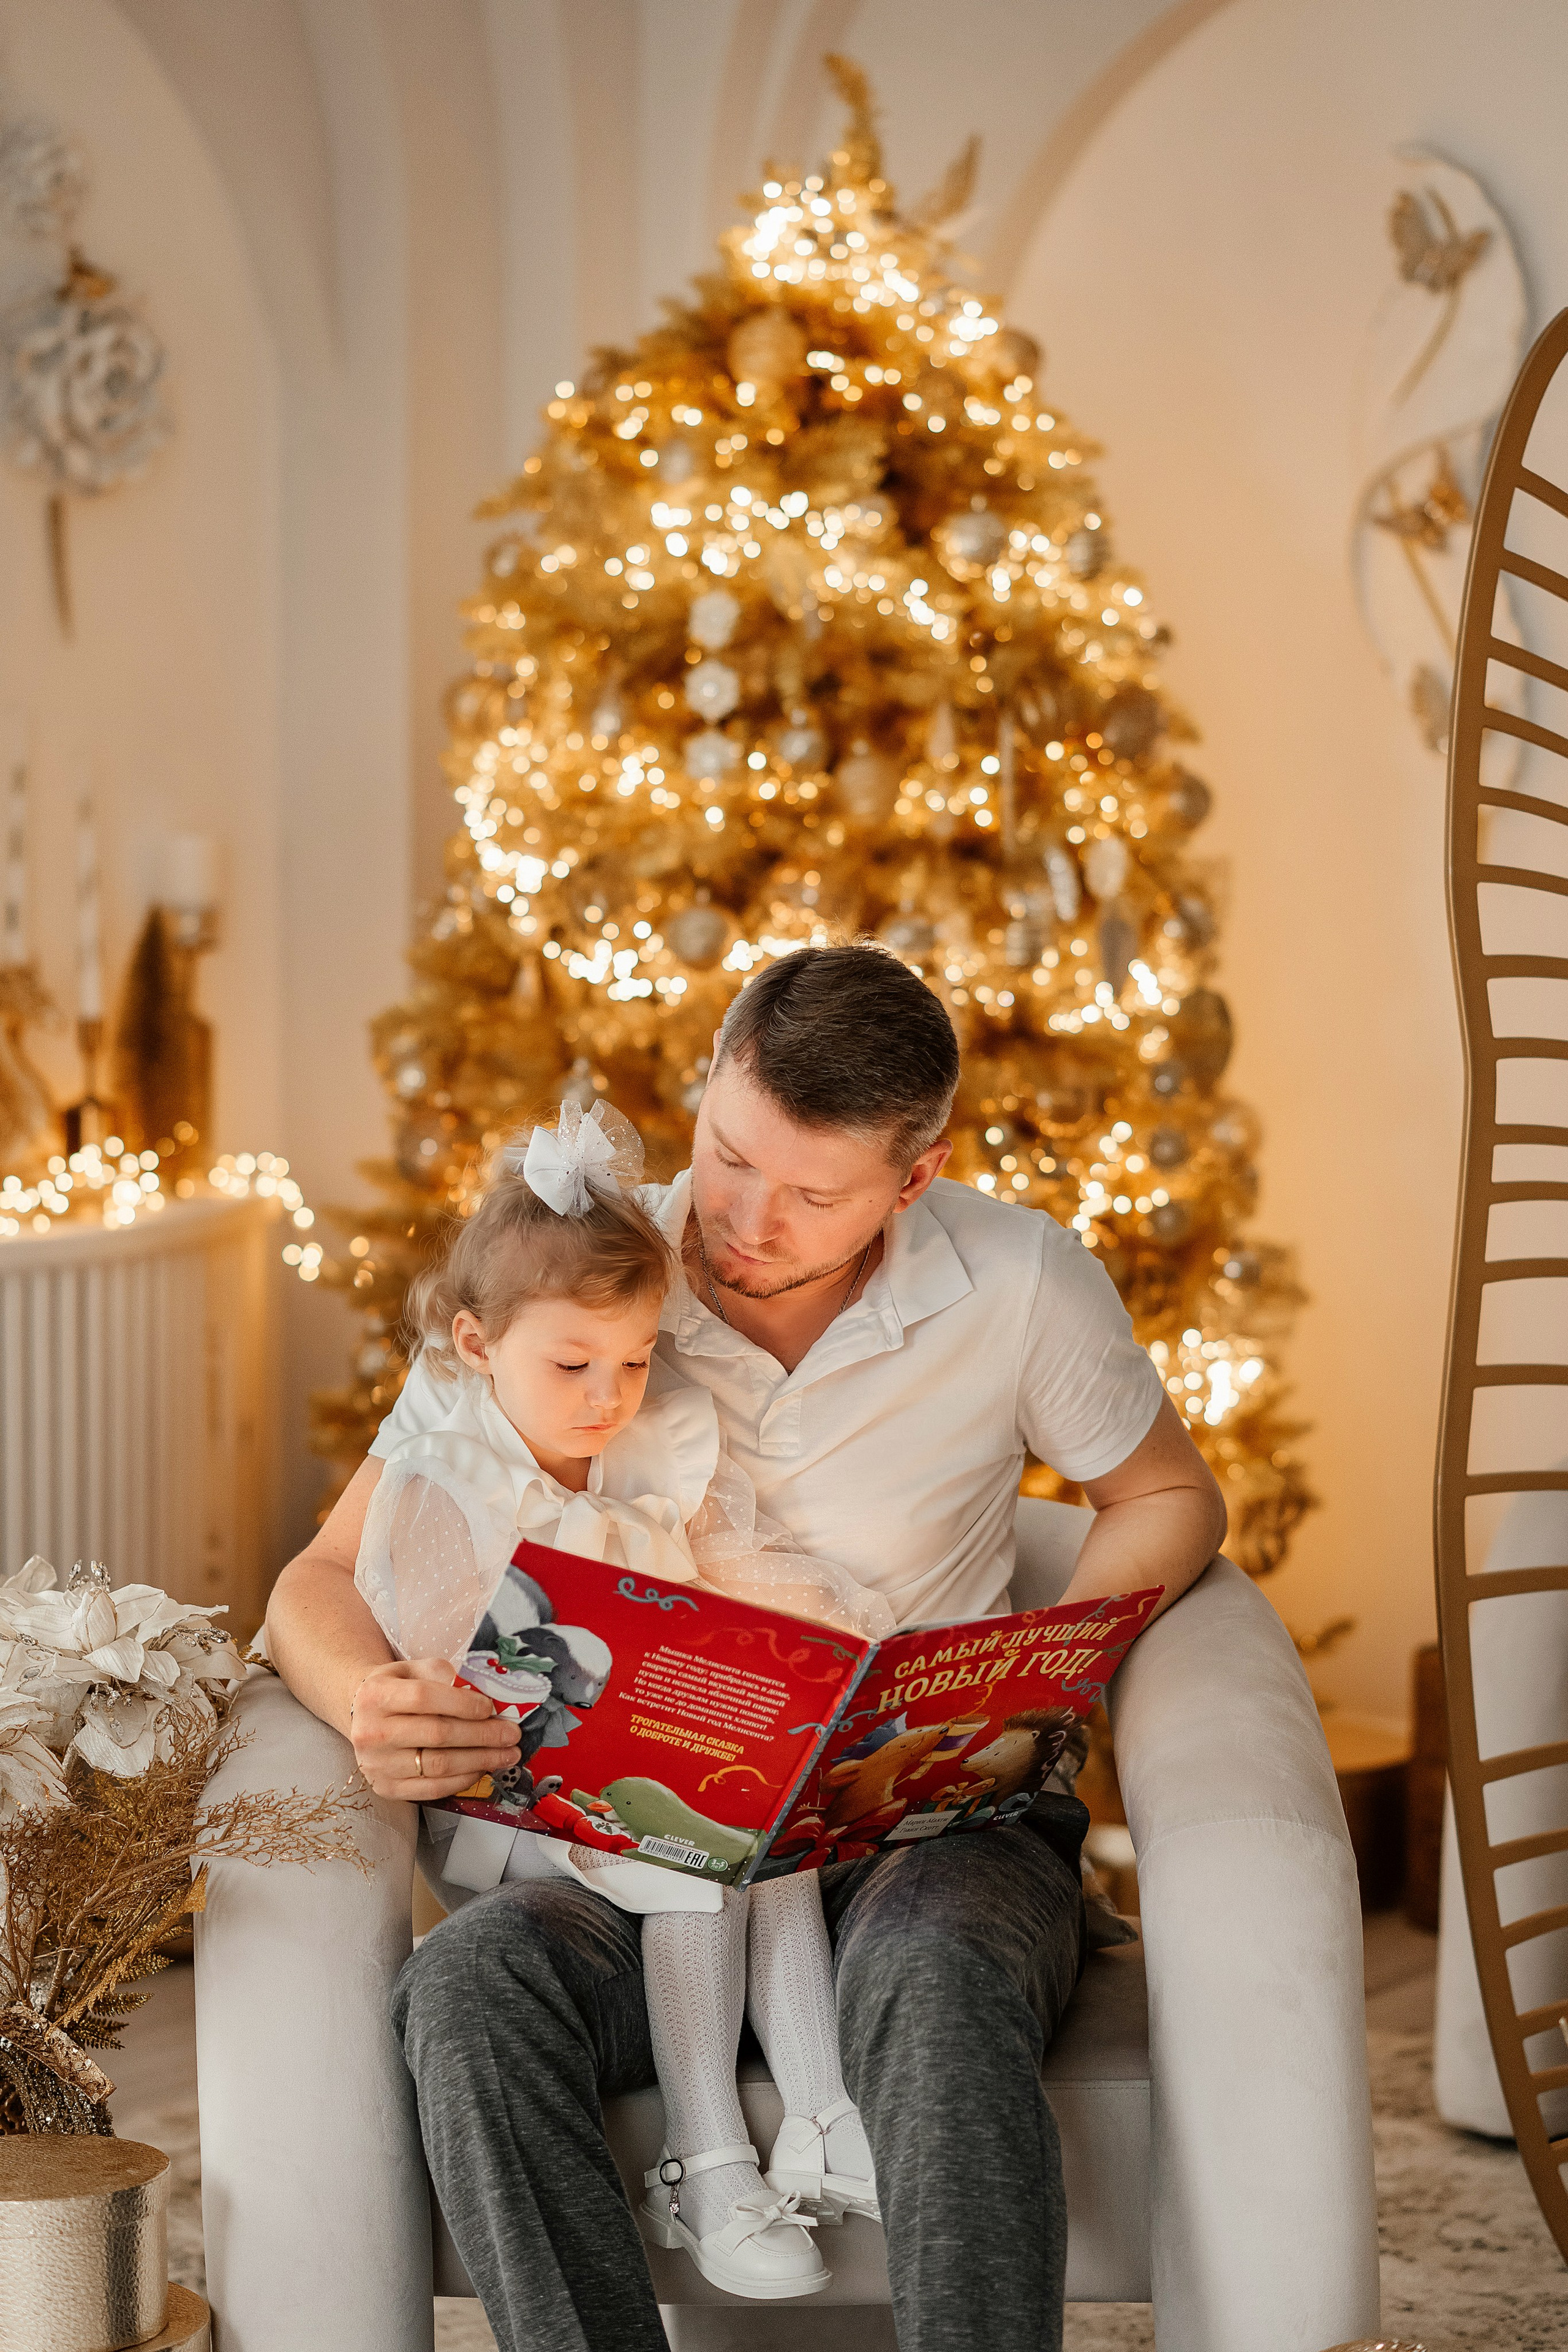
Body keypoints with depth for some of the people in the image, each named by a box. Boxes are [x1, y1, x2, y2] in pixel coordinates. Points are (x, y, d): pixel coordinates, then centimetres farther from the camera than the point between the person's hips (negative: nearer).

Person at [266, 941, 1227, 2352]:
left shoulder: (1023, 1287, -3)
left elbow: (1166, 1496, 16)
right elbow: (327, 1578, 1)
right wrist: (369, 1701, -25)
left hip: (934, 1830, -1)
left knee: (937, 1975, -38)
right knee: (472, 1982, -33)